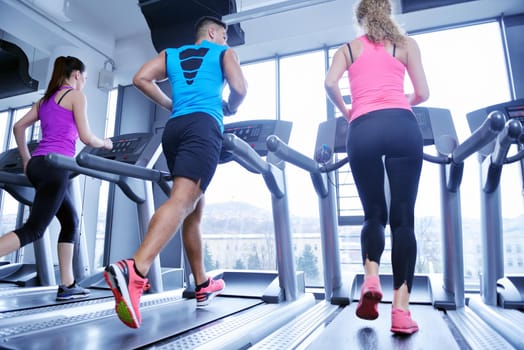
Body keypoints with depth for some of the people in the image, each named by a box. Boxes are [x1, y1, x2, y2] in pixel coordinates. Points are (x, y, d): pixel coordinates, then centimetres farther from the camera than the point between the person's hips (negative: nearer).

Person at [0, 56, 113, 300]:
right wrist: (105, 144, 13)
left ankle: (67, 285, 16)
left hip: (37, 165, 9)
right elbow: (86, 137, -6)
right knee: (32, 230, -6)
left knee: (71, 222, 14)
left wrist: (26, 160, 25)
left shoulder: (46, 99, 22)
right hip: (54, 167, -9)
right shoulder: (76, 96, 0)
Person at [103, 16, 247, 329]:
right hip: (204, 127, -5)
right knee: (183, 201, -21)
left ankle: (202, 285, 16)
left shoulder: (171, 54, 27)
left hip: (174, 128, 6)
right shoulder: (224, 53, 18)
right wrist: (229, 109, 23)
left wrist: (172, 105, 21)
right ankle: (134, 271, -42)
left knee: (195, 210, 9)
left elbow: (141, 78, 13)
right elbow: (240, 89, 3)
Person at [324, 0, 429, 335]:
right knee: (403, 218, -1)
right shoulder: (406, 44, 20)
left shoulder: (348, 49, 21)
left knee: (374, 213, 13)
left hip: (362, 131, 1)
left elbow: (330, 83, 3)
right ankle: (401, 309, -5)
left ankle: (371, 279, -10)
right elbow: (422, 93, 15)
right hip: (402, 126, 0)